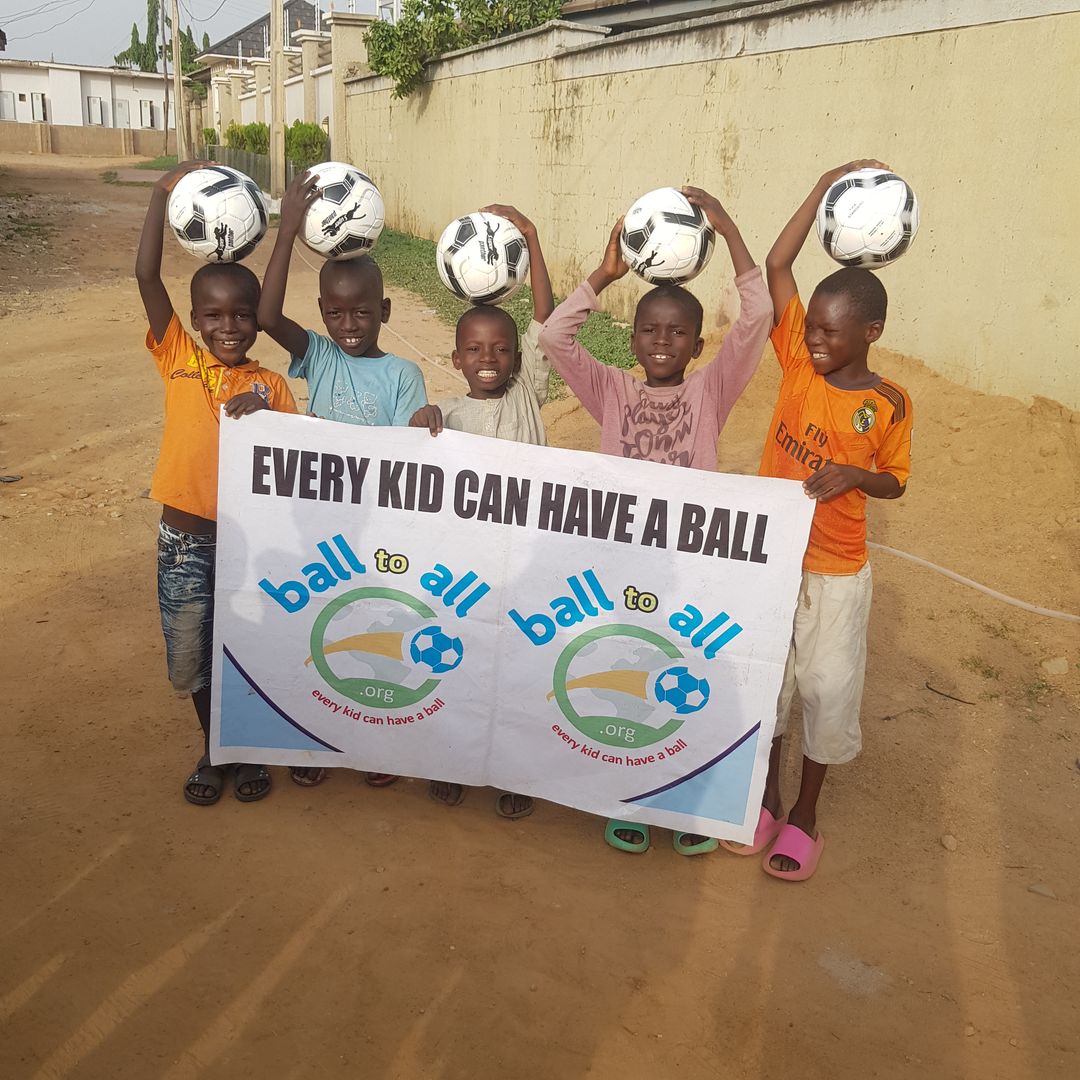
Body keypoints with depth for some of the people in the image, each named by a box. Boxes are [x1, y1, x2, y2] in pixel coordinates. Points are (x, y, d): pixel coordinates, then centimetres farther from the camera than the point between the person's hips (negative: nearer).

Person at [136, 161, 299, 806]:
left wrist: (264, 419, -23)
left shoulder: (270, 386, -2)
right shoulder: (178, 360, -2)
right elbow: (147, 275, -11)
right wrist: (165, 192, -15)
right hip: (185, 540, 1)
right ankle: (213, 749, 38)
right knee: (193, 659, 14)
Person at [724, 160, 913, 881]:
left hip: (836, 571, -2)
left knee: (829, 688, 6)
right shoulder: (799, 361, -5)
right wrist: (825, 188, -12)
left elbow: (895, 482, 1)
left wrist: (855, 475, -20)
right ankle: (766, 795, 32)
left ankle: (806, 812, 25)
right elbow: (776, 267, -10)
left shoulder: (889, 404, -8)